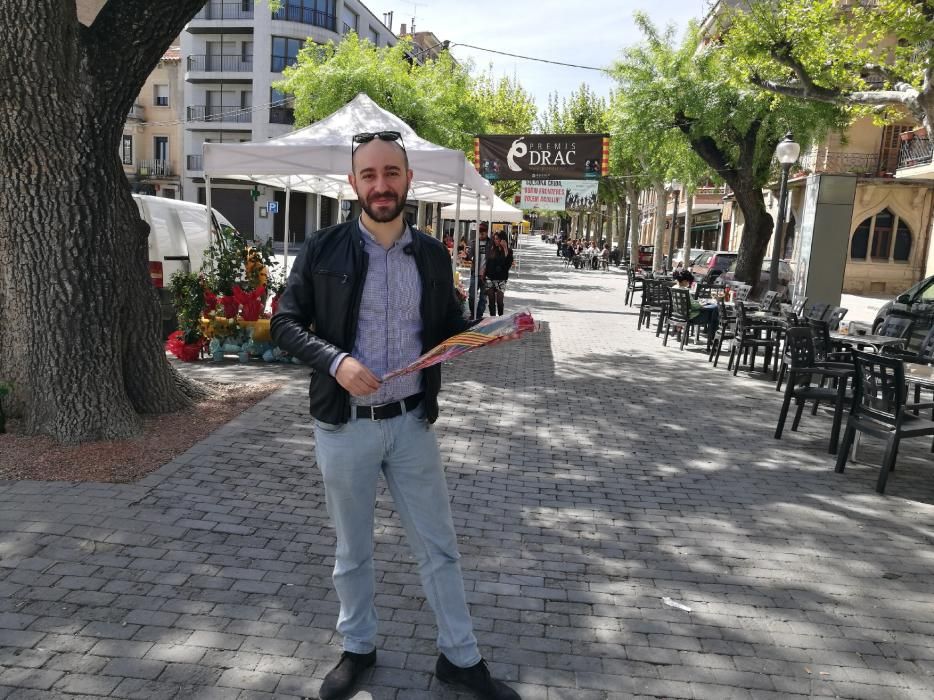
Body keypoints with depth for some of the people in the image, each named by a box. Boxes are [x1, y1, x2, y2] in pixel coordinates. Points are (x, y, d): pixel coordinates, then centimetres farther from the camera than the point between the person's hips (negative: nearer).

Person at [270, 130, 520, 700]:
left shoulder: (432, 255, 2)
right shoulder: (323, 250, -6)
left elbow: (450, 328, 11)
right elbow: (286, 323, -3)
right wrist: (334, 360, -20)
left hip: (412, 422, 2)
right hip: (345, 426, -1)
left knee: (439, 545, 12)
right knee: (352, 549, 16)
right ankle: (358, 648, 38)